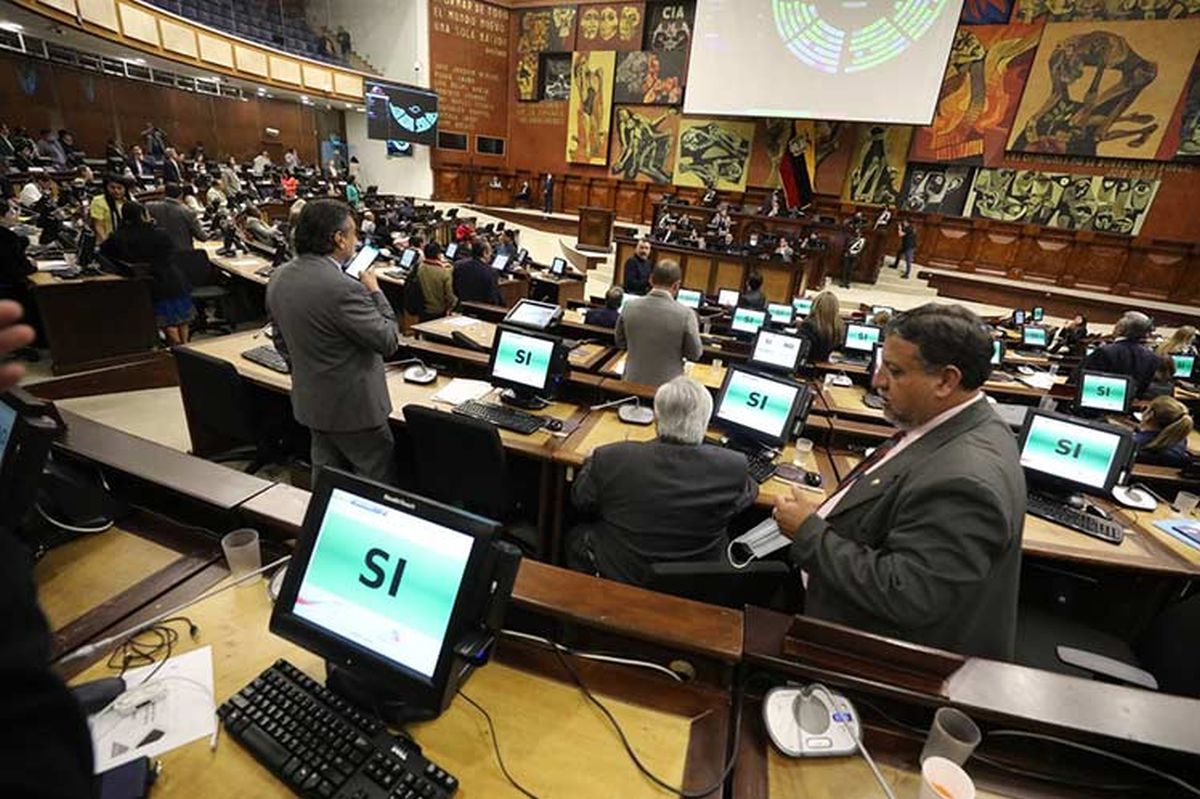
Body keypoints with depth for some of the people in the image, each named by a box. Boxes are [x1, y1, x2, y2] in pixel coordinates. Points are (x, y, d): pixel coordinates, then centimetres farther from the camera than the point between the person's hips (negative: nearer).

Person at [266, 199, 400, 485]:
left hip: (310, 402, 9)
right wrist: (374, 291, -7)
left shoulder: (279, 277, 1)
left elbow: (281, 343, 12)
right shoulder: (343, 288, -27)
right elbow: (388, 340, -19)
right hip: (351, 406, -8)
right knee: (379, 482, 8)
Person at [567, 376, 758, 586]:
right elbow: (750, 494, 2)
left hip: (619, 580, 0)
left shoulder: (612, 458, -24)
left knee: (577, 536, 27)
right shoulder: (733, 467, -23)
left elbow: (580, 500, -4)